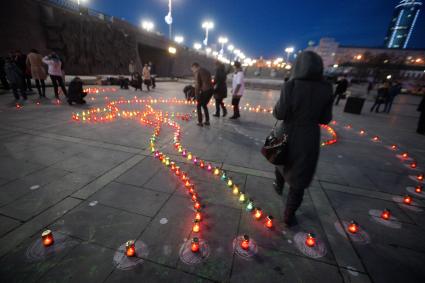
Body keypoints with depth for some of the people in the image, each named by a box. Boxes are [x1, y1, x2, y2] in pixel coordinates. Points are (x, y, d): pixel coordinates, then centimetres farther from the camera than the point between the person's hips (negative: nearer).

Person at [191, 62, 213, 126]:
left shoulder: (196, 72, -2)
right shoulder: (206, 71, 23)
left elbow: (197, 84, -11)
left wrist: (196, 95, -9)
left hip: (205, 91, -7)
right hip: (211, 90, 7)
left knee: (198, 106, 10)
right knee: (204, 105, 23)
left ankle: (200, 122, 10)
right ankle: (207, 121, 23)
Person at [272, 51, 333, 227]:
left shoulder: (290, 86, -15)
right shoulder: (326, 89, -7)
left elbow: (279, 114, -15)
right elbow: (325, 119, 0)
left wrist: (278, 106, 5)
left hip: (288, 135, 0)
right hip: (310, 139, 1)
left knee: (281, 161, 30)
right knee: (298, 180, 11)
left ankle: (279, 186, 56)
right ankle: (288, 216, 22)